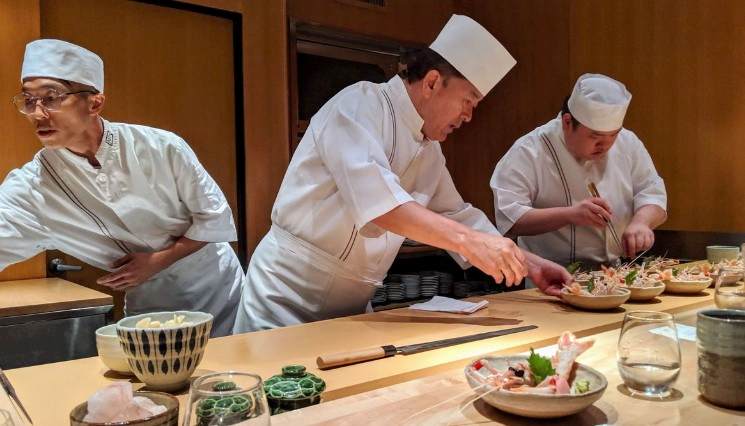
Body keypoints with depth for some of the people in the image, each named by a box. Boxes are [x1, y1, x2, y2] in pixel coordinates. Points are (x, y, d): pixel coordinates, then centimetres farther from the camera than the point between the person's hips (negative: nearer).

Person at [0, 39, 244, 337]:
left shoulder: (161, 147, -18)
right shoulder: (31, 188, -14)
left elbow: (216, 217, -12)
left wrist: (157, 261, -19)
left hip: (219, 291, 0)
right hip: (151, 308, 1)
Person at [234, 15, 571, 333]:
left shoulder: (430, 152, 8)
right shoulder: (361, 103, -16)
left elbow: (457, 215, 16)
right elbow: (371, 193, -33)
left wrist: (527, 263, 8)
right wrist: (468, 240, -36)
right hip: (289, 293, -7)